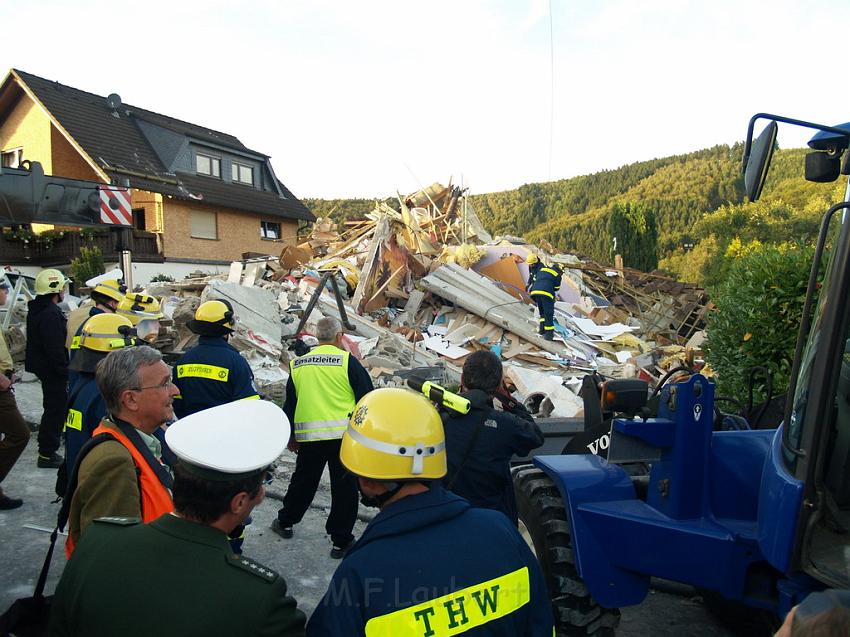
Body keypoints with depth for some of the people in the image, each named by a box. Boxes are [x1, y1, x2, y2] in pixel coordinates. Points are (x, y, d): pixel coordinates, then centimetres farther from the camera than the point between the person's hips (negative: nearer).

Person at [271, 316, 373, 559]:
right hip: (344, 435, -4)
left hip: (308, 438, 4)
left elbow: (290, 404, 15)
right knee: (344, 488, 8)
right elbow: (367, 397, -7)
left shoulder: (297, 364, 7)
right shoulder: (347, 361, -7)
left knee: (303, 481, 23)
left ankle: (285, 522, 40)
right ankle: (341, 541, 14)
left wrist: (291, 437, 25)